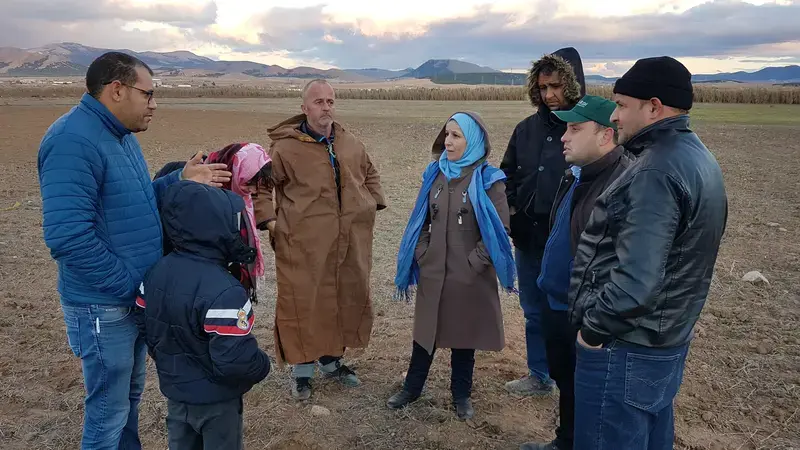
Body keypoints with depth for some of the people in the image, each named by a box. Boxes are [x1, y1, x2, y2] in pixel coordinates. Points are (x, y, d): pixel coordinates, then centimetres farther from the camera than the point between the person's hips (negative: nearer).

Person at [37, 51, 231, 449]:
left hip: (136, 298, 9)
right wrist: (129, 284, -20)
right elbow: (67, 237, -29)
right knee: (109, 413, 6)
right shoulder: (73, 141, -23)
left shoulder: (121, 135, 9)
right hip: (104, 307, -9)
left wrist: (180, 181, 0)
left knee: (130, 397, 24)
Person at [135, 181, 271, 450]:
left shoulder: (156, 273, -5)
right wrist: (262, 367, -11)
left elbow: (144, 325, 7)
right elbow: (236, 359, -31)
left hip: (174, 390, 7)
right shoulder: (223, 292, -32)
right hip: (216, 399, -7)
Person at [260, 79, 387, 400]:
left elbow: (370, 174, 26)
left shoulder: (350, 143, 9)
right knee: (303, 303, 1)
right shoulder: (286, 147, -9)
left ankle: (332, 360, 35)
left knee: (346, 299, 15)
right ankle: (301, 369, 21)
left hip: (348, 244, 5)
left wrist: (374, 203, 15)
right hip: (303, 244, -5)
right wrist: (269, 219, -11)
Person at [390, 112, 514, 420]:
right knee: (425, 331, 14)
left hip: (469, 276, -3)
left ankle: (461, 395, 30)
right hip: (432, 273, 3)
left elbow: (500, 228, -10)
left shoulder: (488, 180, -10)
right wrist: (422, 254, 0)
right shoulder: (435, 173, 4)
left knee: (464, 335, 12)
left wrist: (474, 262, -13)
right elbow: (421, 220, 11)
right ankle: (411, 388, 31)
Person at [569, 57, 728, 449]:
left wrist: (594, 327, -16)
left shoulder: (656, 172, -24)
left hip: (624, 349, -10)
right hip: (666, 340, 10)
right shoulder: (696, 157, 9)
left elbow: (636, 279, -31)